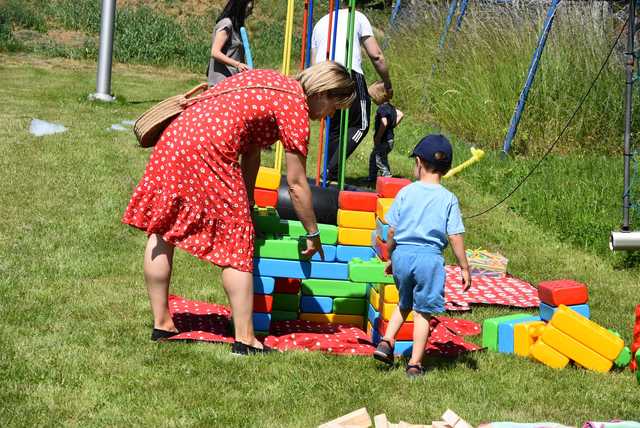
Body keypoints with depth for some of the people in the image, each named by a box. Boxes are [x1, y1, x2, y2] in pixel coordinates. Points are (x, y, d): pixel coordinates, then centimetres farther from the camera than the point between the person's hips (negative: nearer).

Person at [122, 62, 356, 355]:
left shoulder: (273, 83, 23)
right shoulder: (296, 105, -1)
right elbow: (297, 185, 2)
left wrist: (247, 204, 29)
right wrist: (313, 235, 13)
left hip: (174, 136, 9)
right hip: (209, 152, -9)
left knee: (161, 232, 15)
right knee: (235, 243, 0)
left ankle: (161, 325, 26)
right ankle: (244, 340, 2)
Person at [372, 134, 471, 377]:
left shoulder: (406, 192, 1)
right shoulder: (448, 199, -3)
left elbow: (392, 231, 4)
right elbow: (455, 238, -6)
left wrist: (390, 257, 19)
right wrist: (465, 268, 2)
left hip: (402, 254, 2)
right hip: (430, 257, -2)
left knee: (404, 304, 26)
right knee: (423, 312, 5)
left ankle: (386, 341, 13)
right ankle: (415, 364, 6)